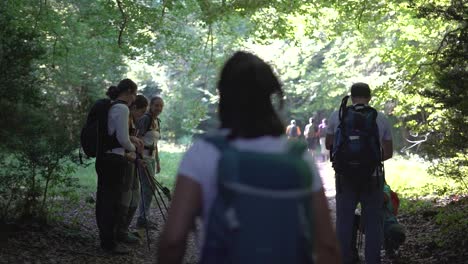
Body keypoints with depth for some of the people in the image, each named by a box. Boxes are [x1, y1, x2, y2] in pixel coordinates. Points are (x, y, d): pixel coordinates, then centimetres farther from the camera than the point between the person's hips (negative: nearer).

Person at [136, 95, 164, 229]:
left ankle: (143, 218, 17)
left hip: (151, 157, 9)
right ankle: (142, 219, -4)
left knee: (147, 188, 10)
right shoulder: (145, 119, -12)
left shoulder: (157, 121, 15)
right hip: (143, 156, -9)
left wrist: (158, 162, 21)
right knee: (149, 187, -10)